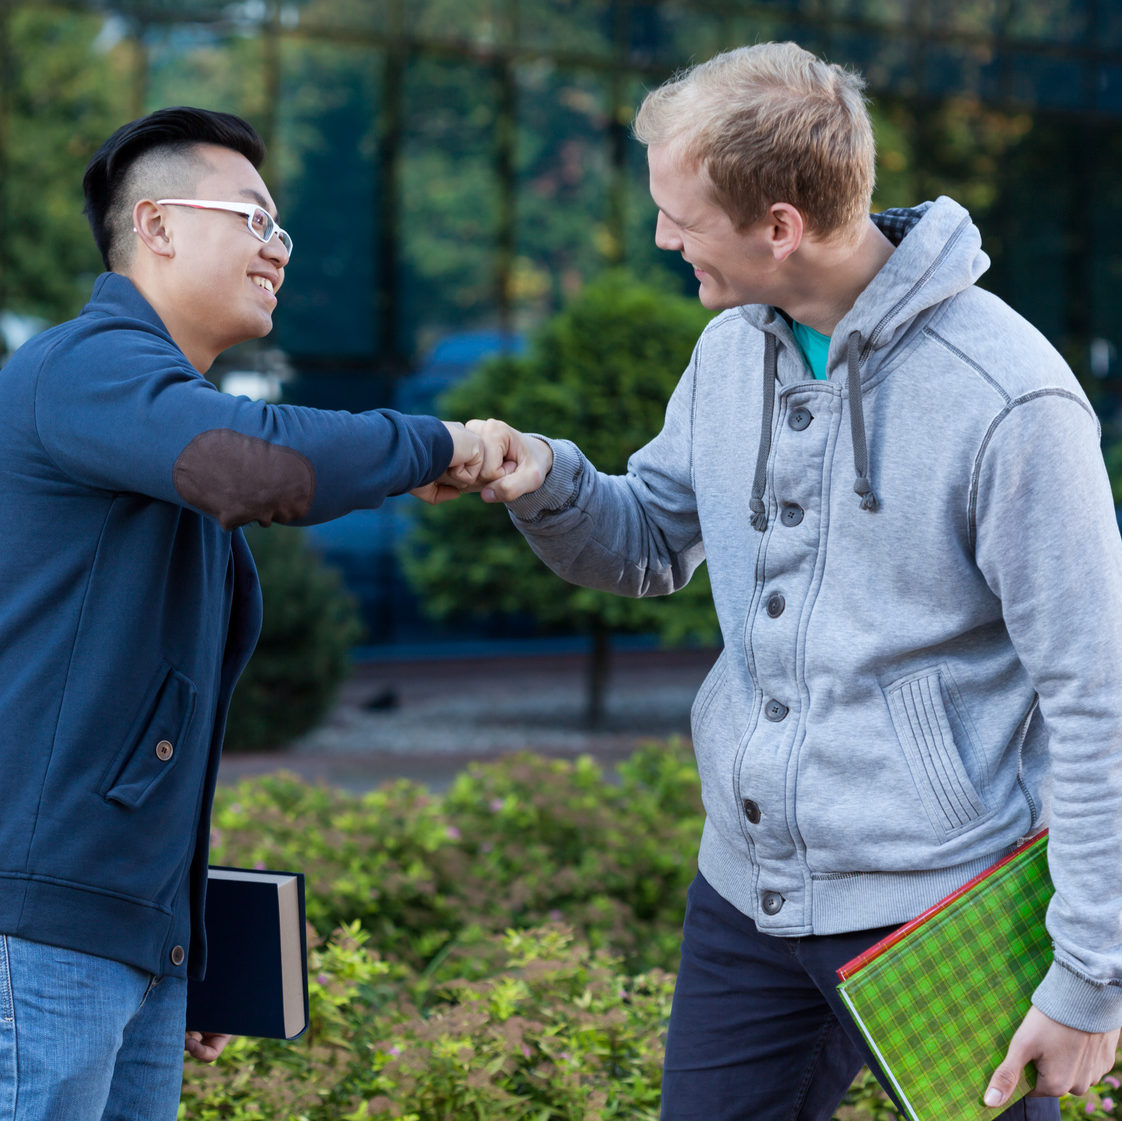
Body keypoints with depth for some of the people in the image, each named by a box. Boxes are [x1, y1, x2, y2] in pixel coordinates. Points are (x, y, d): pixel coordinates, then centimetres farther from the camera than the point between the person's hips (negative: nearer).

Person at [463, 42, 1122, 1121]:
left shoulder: (1006, 400, -19)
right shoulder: (730, 349, 4)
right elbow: (648, 544, 18)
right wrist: (546, 484, -6)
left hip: (936, 909, -7)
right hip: (744, 891, 7)